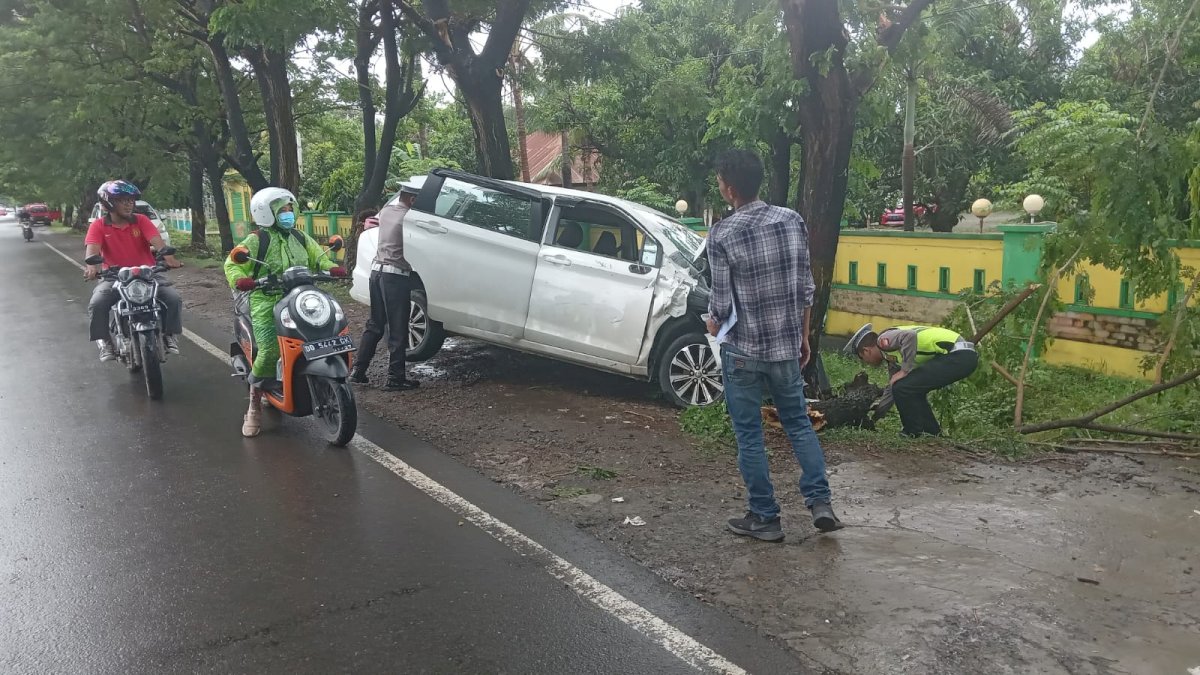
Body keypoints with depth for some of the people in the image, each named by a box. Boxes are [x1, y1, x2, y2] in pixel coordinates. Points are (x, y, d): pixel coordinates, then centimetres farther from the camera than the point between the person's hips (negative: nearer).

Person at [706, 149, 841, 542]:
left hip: (743, 352, -4)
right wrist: (803, 337, 16)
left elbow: (723, 304, -13)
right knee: (799, 424, 20)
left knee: (749, 436, 8)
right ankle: (819, 501, 13)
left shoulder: (722, 235, -15)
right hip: (787, 347, 5)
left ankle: (765, 518, 15)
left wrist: (712, 324, 9)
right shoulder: (792, 221, -1)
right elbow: (806, 289, 4)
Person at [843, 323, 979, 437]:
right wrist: (875, 415, 37)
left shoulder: (884, 340, -4)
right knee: (912, 391, 21)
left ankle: (915, 433, 3)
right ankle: (932, 432, 25)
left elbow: (910, 336, -25)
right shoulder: (893, 356, 24)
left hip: (958, 355, -10)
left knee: (903, 388, -10)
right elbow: (893, 388, 32)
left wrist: (905, 370, -17)